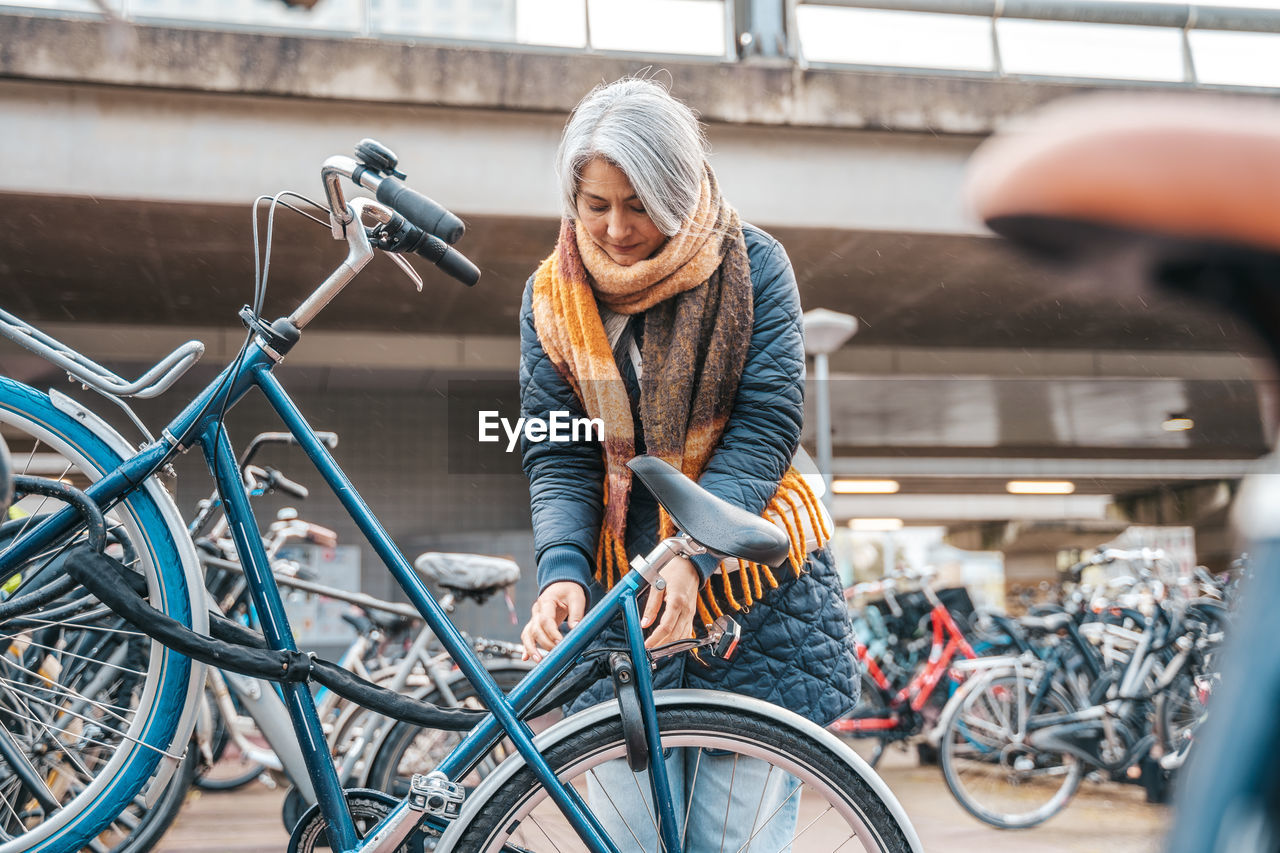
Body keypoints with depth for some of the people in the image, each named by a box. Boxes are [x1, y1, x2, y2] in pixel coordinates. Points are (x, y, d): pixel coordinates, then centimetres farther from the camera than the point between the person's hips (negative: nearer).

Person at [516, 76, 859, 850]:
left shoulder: (752, 266, -5)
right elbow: (557, 458, -1)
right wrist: (562, 569, -19)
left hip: (750, 594, -2)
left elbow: (767, 425, -11)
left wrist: (691, 554, -23)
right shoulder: (554, 297, 2)